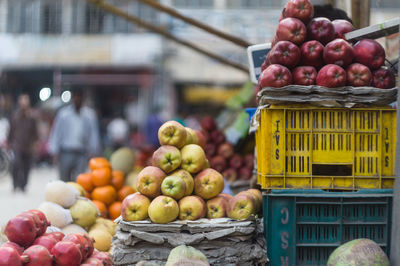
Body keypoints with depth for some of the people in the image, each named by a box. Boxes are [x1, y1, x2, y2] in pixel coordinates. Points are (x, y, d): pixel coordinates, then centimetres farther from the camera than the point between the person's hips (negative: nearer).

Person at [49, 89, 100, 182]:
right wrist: (55, 152, 3)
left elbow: (94, 133, 9)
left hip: (82, 154, 0)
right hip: (66, 152, 1)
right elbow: (56, 132, 7)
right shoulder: (63, 113, 4)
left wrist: (92, 152, 5)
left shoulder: (90, 114, 5)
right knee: (64, 180, 7)